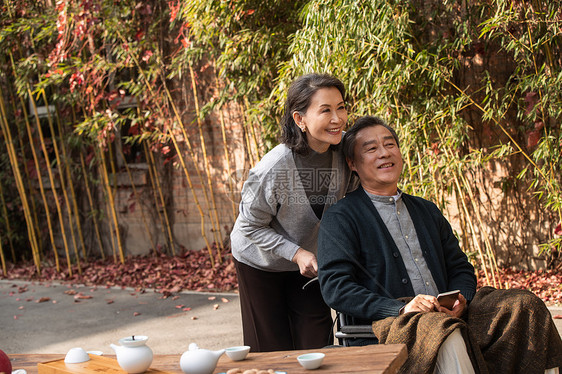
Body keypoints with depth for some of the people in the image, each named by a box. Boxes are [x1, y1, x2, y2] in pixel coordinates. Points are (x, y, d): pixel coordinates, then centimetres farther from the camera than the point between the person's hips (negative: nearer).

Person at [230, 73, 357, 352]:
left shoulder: (344, 156, -16)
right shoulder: (273, 168, -31)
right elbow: (251, 226, -19)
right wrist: (296, 253, -26)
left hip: (310, 265, 4)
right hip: (260, 263, -4)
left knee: (317, 347, 4)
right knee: (271, 352, 5)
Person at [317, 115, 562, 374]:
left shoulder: (427, 211, 25)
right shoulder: (339, 219, 4)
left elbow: (460, 269, 24)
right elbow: (336, 288, -6)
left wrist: (460, 300, -2)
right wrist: (401, 308, -19)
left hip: (448, 315, 6)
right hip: (387, 326, -6)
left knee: (523, 305, -15)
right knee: (445, 334, -38)